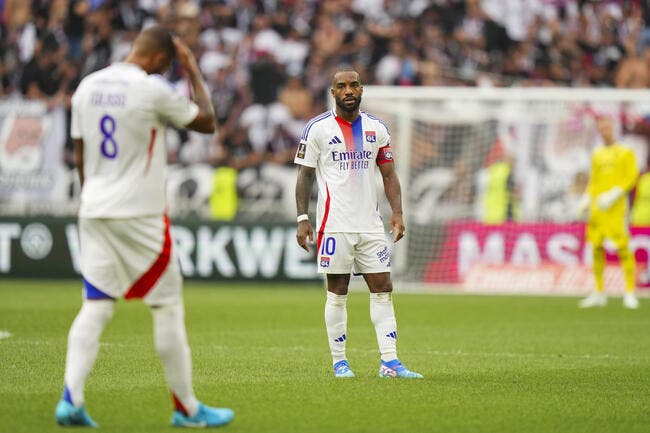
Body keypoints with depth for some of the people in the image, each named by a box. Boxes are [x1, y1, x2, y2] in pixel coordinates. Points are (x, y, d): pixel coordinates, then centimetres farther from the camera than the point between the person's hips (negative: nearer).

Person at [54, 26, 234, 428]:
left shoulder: (88, 86, 8)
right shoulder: (154, 90, -11)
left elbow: (80, 154, 14)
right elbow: (207, 121, 1)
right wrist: (194, 71, 11)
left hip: (94, 210, 6)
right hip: (140, 214, -6)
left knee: (95, 306, 6)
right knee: (168, 306, 4)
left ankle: (71, 398, -8)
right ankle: (187, 407, 10)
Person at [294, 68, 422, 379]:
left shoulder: (376, 128, 11)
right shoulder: (317, 128, 0)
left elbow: (388, 174, 14)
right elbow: (304, 175, 0)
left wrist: (397, 212, 2)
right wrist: (302, 219, -8)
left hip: (370, 224, 4)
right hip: (334, 224, -4)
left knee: (383, 289, -2)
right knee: (337, 292, 0)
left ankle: (389, 361, -2)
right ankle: (339, 362, 8)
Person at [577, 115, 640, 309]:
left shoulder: (625, 153, 2)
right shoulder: (597, 154, 17)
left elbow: (632, 177, -6)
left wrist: (613, 195, -16)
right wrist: (586, 199, 8)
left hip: (616, 206, -5)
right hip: (597, 206, 5)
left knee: (622, 246, -11)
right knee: (597, 247, 4)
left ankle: (630, 293, -10)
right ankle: (599, 292, 12)